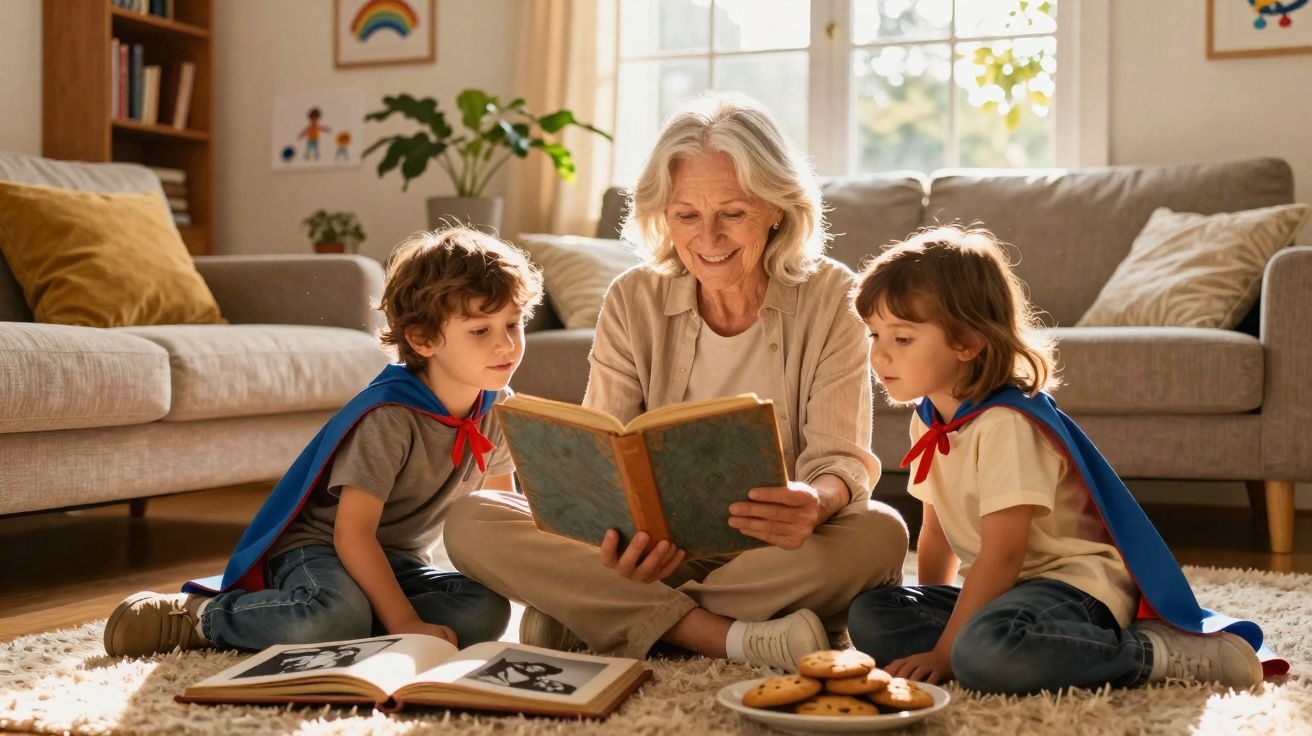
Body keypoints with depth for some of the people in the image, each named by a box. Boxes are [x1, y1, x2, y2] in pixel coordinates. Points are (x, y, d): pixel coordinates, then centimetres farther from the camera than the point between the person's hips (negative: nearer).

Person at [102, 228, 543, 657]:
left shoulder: (497, 407, -1)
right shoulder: (389, 418, -24)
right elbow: (352, 532, -26)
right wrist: (405, 623, -32)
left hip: (398, 561, 6)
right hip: (317, 546, -6)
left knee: (486, 611, -22)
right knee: (336, 616, -40)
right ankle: (199, 614, -15)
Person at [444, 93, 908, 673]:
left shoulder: (830, 299, -5)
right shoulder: (633, 301, -1)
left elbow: (842, 460, -12)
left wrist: (815, 501, -38)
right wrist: (621, 527, -31)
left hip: (774, 559, -1)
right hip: (658, 554, 1)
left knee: (879, 534, -34)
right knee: (472, 522, -20)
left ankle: (594, 617, -24)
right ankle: (726, 635, -28)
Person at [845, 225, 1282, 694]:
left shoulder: (1005, 423, -21)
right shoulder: (928, 420, 9)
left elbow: (1002, 555, -22)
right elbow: (937, 530, 18)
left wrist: (943, 654, -20)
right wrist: (928, 614, 13)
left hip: (1079, 581, -10)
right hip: (1010, 586, 10)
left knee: (985, 653, -39)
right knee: (869, 616, -7)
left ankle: (1163, 653, -15)